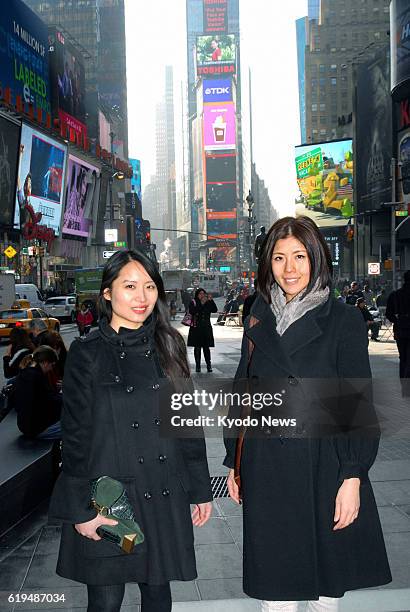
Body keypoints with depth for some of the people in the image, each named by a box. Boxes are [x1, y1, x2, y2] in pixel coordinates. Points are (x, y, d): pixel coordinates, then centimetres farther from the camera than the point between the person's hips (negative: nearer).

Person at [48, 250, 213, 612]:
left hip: (163, 498, 3)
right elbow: (75, 435, -6)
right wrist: (79, 510, -8)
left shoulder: (169, 347, 5)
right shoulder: (87, 353, -6)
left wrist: (201, 490, 9)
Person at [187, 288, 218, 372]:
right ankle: (198, 365, 9)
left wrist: (211, 300, -13)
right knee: (197, 348, 3)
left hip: (206, 328, 1)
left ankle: (209, 365, 4)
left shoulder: (208, 303, 8)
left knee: (206, 347, 1)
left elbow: (215, 310, -4)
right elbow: (192, 311, -16)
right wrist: (201, 304, -19)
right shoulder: (193, 302, 0)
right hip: (196, 328, -1)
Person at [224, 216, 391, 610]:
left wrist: (353, 476, -12)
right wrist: (234, 463, 12)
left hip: (324, 466, -2)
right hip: (266, 468, 3)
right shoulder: (259, 320, 7)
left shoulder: (343, 320, -4)